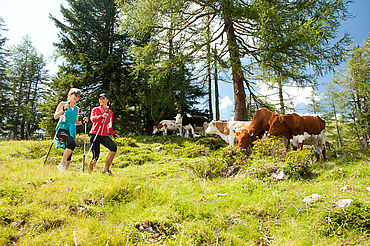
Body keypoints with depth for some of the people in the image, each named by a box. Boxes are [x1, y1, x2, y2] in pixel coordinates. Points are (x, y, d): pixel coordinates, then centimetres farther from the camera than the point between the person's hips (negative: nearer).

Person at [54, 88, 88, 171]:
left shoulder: (77, 109, 21)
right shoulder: (63, 104, 8)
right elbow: (55, 116, 0)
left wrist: (83, 121, 6)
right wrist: (63, 109, -16)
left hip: (72, 131, 6)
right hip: (62, 128, -5)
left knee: (69, 153, 0)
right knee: (71, 143, -32)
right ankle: (62, 165, -22)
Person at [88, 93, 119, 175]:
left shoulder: (110, 112, 19)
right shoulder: (95, 109, 10)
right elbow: (92, 119, -12)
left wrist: (114, 134, 8)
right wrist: (101, 116, -30)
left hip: (105, 135, 3)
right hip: (95, 134, -3)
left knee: (114, 147, -25)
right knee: (95, 157, -11)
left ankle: (106, 169, -19)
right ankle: (88, 172, 13)